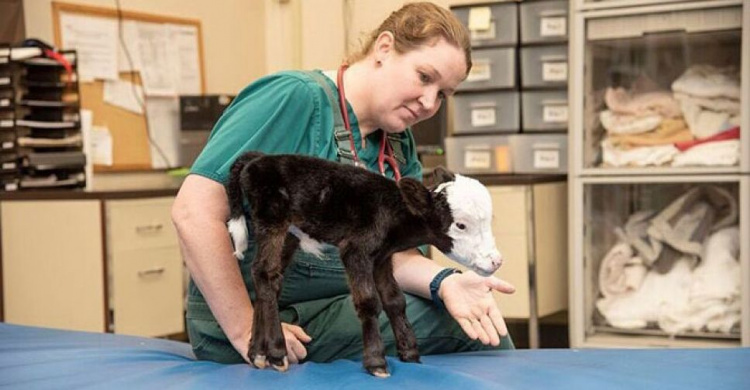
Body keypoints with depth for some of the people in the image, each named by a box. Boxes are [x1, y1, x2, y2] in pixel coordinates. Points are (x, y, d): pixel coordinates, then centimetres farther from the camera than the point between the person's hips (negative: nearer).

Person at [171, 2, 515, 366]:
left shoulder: (400, 151, 8)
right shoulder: (297, 99, -16)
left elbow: (390, 253, -1)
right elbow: (194, 212, -23)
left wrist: (443, 282, -22)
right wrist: (247, 332, -22)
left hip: (338, 309, 7)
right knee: (458, 328, -17)